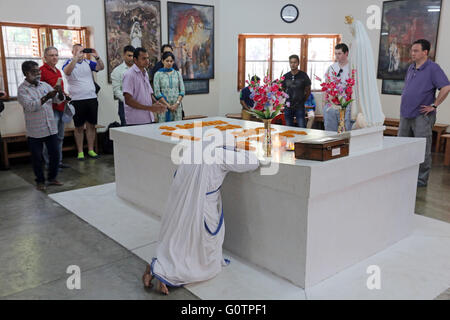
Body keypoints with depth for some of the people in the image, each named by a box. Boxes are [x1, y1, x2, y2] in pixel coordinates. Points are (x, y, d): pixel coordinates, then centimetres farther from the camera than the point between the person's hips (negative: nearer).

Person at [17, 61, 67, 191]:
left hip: (51, 128, 4)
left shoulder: (45, 85, 9)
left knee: (55, 154, 9)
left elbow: (59, 100, 8)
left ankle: (52, 178, 26)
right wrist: (46, 97, -29)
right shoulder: (22, 89, -6)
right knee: (37, 157, 6)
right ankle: (40, 181, 21)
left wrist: (60, 93, -14)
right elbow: (30, 106, -19)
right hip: (35, 131, -4)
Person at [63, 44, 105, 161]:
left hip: (92, 98, 3)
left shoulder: (88, 62, 9)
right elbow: (67, 71, -23)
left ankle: (91, 150, 19)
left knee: (91, 125, 9)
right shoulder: (69, 63, -1)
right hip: (77, 100, -3)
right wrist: (76, 57, -28)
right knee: (79, 127, 5)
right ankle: (80, 152, 13)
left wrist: (97, 57, -15)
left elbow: (101, 67, 0)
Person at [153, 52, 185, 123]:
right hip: (164, 106, -2)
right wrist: (168, 105, -10)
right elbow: (157, 93, -4)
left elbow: (182, 90, 6)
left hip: (177, 106, 3)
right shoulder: (158, 74, 2)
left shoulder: (177, 74, 11)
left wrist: (177, 103, -8)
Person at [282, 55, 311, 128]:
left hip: (299, 107, -3)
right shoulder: (285, 76, 5)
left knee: (301, 128, -4)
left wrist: (302, 100, 0)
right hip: (288, 106, 3)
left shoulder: (303, 75, -2)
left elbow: (308, 91, 5)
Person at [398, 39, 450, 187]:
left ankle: (422, 179, 8)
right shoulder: (411, 68, 14)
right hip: (406, 114, 8)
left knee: (422, 149, -1)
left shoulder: (433, 68, -9)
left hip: (422, 115, -7)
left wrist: (433, 105, -15)